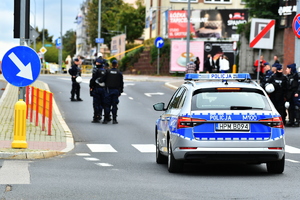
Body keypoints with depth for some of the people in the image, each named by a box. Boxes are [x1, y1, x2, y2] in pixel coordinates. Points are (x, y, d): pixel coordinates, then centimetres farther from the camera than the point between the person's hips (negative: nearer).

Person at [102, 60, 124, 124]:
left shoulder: (107, 72, 0)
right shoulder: (119, 73, 2)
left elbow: (104, 80, 1)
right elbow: (121, 83, 4)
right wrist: (120, 91, 11)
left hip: (108, 90, -1)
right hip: (116, 90, 1)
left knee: (107, 105, 2)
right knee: (114, 105, 2)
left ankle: (106, 119, -1)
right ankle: (114, 119, 0)